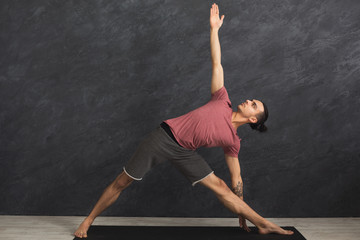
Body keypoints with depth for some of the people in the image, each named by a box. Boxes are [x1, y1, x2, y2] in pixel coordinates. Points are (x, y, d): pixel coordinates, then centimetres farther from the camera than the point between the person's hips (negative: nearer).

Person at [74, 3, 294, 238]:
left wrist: (242, 211, 11)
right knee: (122, 182, 1)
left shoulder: (233, 141, 4)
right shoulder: (223, 102, 3)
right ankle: (88, 221, 16)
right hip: (164, 137, -1)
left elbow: (236, 178, 11)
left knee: (220, 187, -6)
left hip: (184, 152, 1)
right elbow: (217, 64, 5)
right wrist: (214, 28, 5)